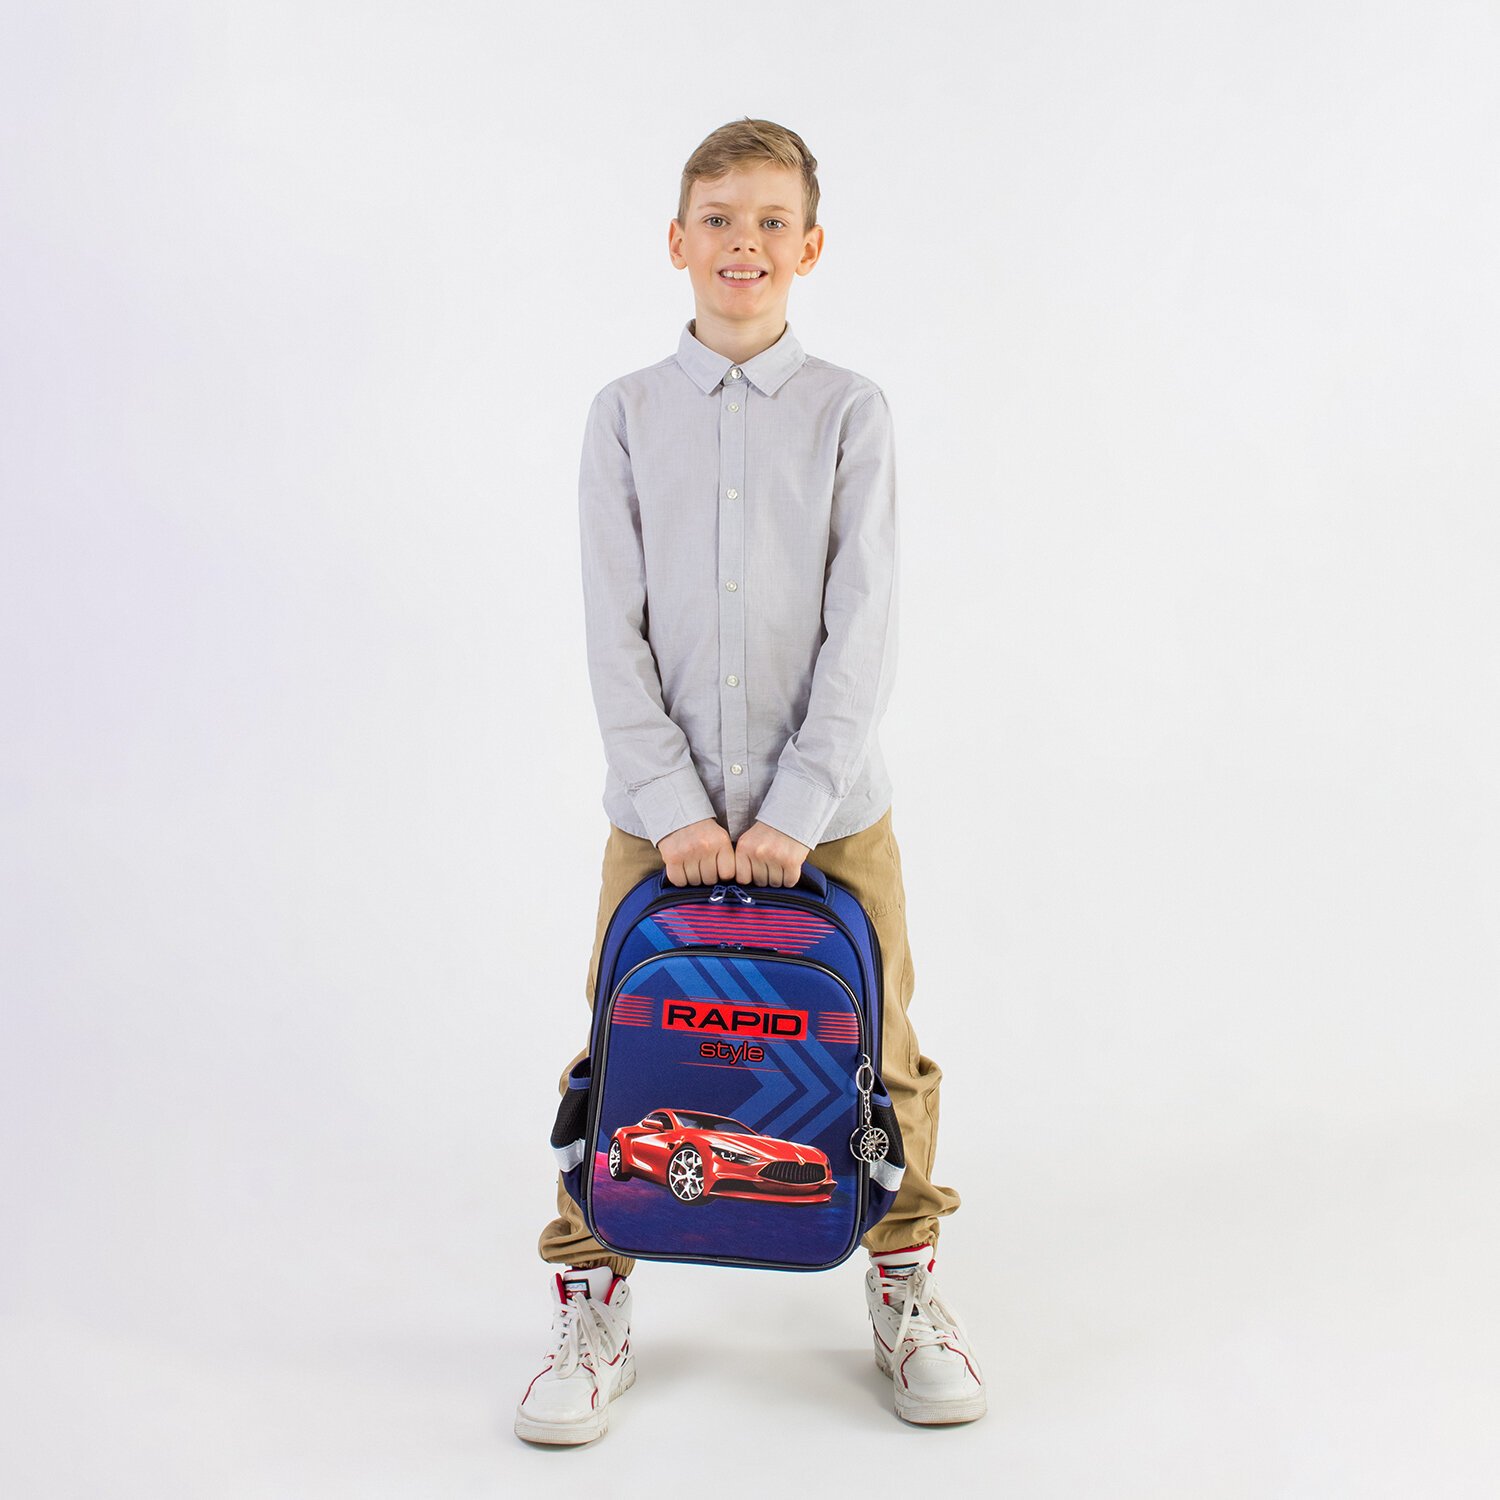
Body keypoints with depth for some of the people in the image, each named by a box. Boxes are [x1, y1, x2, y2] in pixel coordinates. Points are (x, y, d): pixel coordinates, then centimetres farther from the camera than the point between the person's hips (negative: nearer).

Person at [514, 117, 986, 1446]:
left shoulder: (851, 413, 1)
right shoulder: (627, 414, 3)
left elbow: (864, 630, -5)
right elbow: (615, 634, -1)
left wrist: (795, 810, -13)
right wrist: (677, 807, -10)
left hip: (830, 808, 0)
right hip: (660, 810, 1)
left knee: (874, 1054, 8)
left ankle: (907, 1293, 30)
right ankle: (592, 1309, 24)